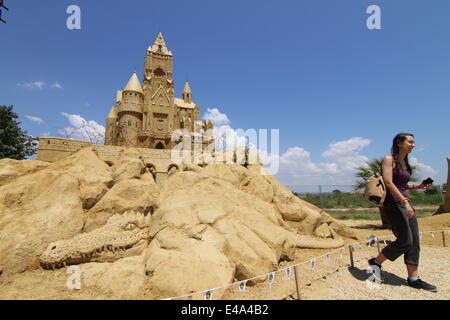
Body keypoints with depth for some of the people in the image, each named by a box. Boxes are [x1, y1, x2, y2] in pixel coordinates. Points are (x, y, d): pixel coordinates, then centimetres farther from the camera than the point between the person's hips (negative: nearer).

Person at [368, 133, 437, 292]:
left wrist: (418, 186, 9)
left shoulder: (405, 163, 17)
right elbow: (388, 183, -18)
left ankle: (413, 278, 13)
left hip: (405, 201, 9)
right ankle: (376, 262, 7)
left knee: (414, 241, 5)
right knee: (405, 241, -10)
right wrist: (405, 201, -24)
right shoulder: (389, 159, -7)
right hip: (393, 203, -8)